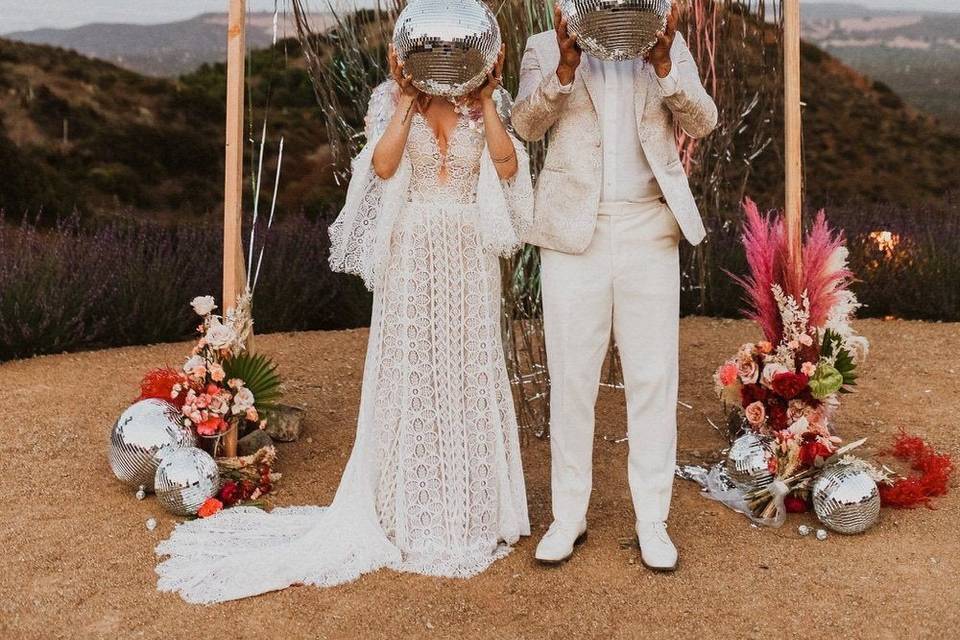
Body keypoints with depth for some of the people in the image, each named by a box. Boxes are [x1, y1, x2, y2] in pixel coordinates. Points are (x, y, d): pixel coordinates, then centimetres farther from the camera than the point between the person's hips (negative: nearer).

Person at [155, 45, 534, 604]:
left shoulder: (490, 102, 7)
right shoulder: (391, 98, 4)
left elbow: (508, 167, -8)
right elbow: (383, 166, -12)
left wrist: (487, 101, -8)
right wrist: (407, 100, -11)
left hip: (469, 259, 2)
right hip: (411, 255, -1)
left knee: (472, 378, 5)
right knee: (408, 378, 2)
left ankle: (473, 512, 20)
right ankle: (412, 516, 16)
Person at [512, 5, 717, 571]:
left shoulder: (670, 47, 11)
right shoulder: (546, 49, 7)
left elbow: (703, 122, -1)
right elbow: (527, 124, -8)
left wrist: (665, 66, -17)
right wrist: (565, 69, -24)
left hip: (649, 230, 1)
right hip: (574, 232, -1)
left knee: (654, 378, 3)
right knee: (572, 378, 4)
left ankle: (653, 521, 15)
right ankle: (569, 517, 16)